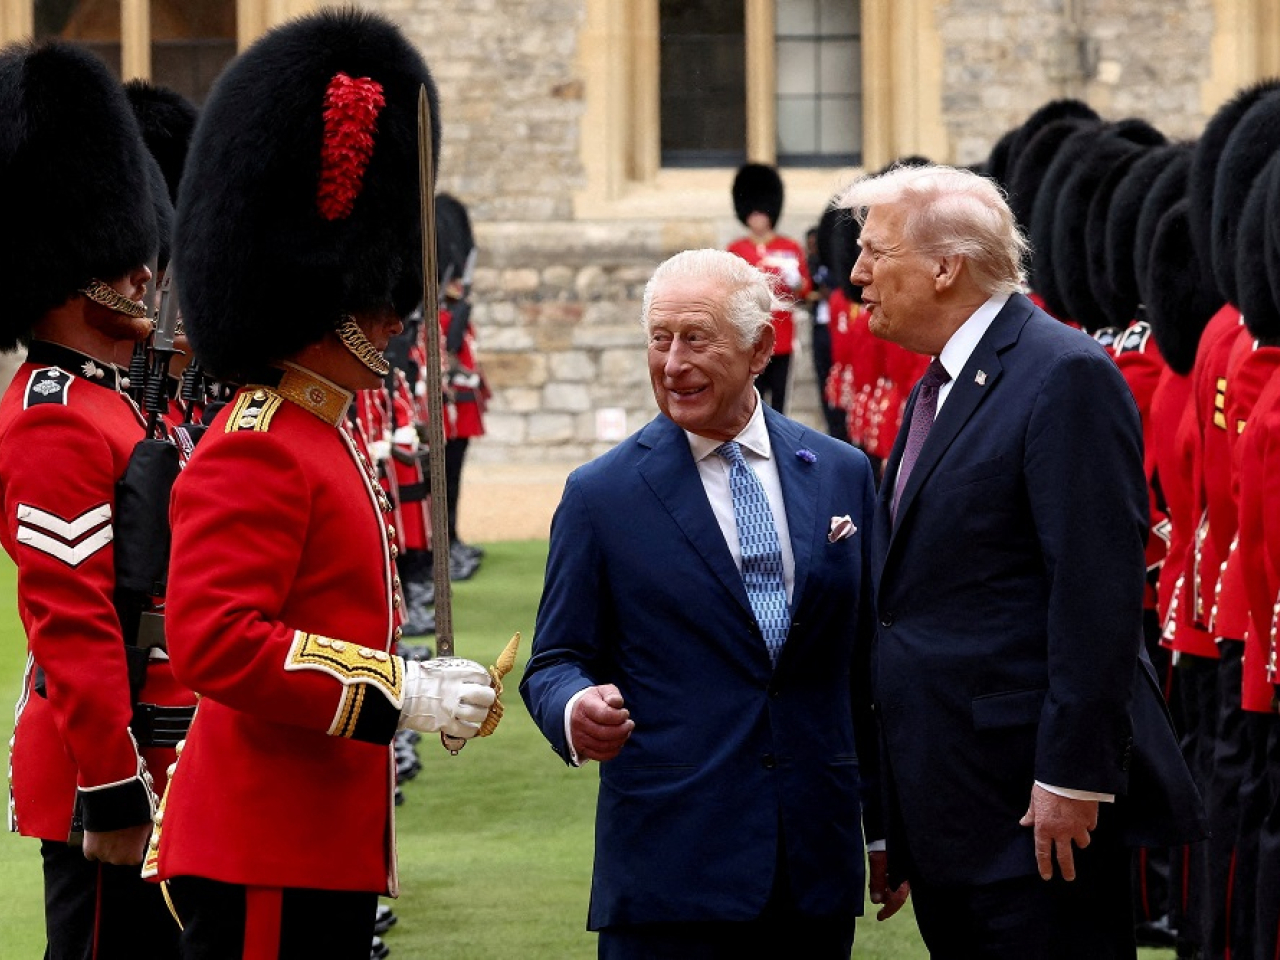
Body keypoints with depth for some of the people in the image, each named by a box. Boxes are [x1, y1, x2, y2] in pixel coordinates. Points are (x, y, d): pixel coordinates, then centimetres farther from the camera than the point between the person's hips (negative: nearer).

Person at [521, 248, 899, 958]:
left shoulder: (842, 474, 9)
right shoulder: (601, 495, 1)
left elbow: (868, 662, 14)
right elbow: (555, 662, 3)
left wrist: (888, 829, 15)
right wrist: (576, 711, -21)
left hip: (818, 865, 3)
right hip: (668, 867, -3)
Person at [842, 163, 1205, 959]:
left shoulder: (1065, 377, -14)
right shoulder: (940, 389, 16)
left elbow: (1098, 592, -20)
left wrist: (1073, 777, -22)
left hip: (1036, 805, -9)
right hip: (948, 803, 9)